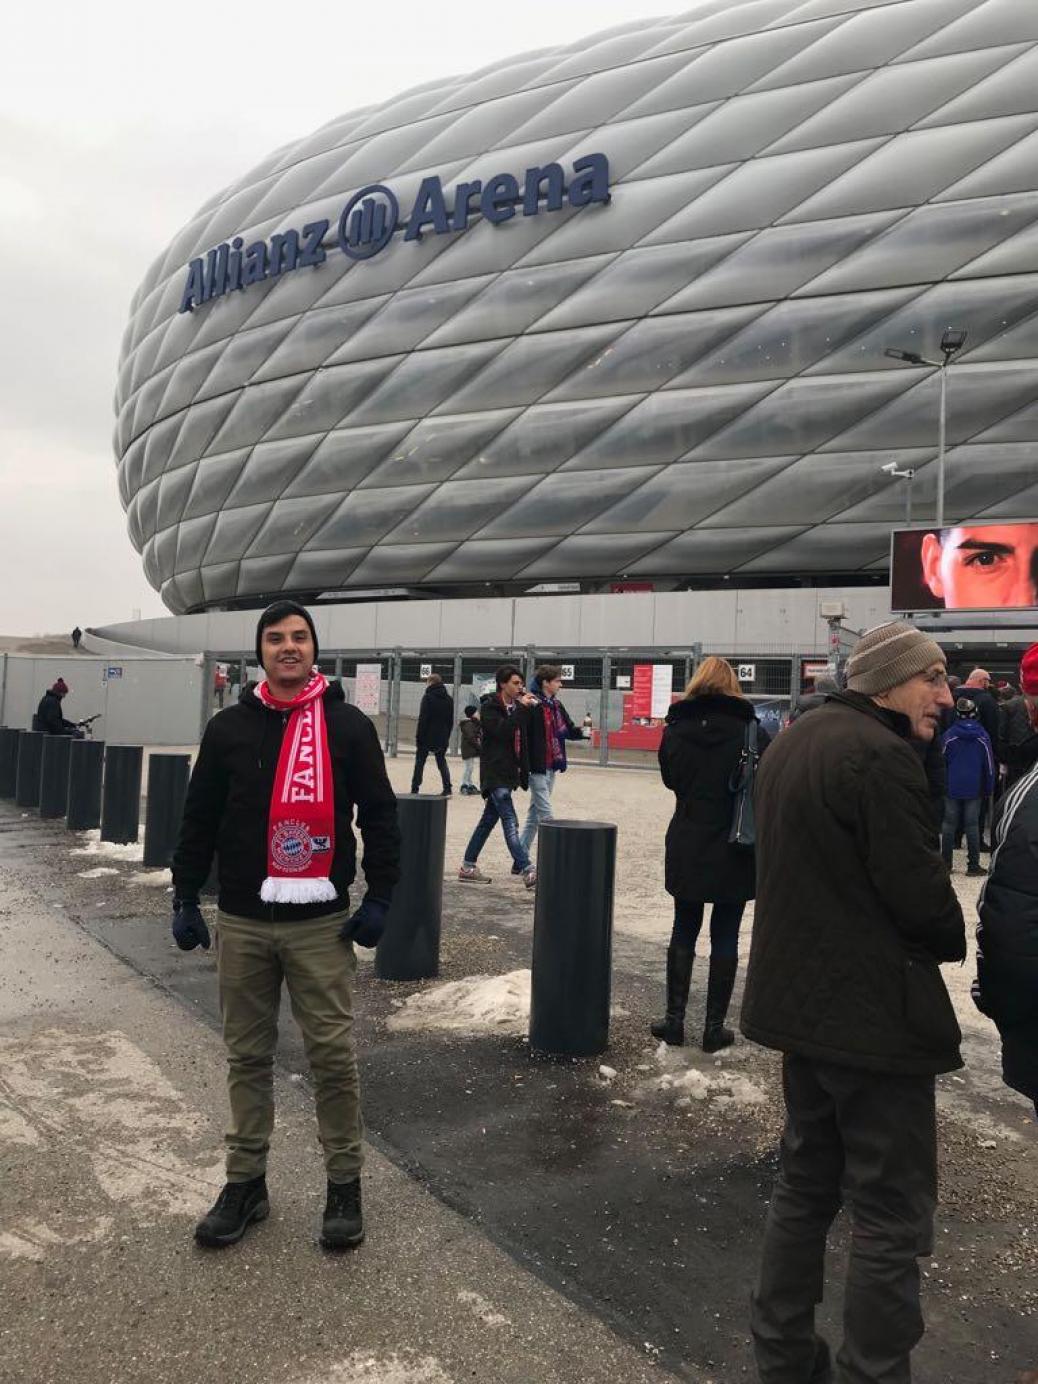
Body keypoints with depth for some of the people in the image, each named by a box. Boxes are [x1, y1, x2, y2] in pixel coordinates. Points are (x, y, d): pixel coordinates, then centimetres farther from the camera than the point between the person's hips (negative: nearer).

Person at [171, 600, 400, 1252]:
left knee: (334, 1055, 2)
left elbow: (381, 817, 1)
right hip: (241, 923, 2)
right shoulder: (229, 727, 5)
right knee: (248, 1055, 12)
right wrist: (186, 898, 7)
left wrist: (380, 896, -5)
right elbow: (200, 819, 10)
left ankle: (345, 1186, 19)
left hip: (322, 923, -2)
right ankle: (246, 1183, 27)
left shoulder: (349, 726, -1)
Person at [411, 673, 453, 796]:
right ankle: (447, 789, 4)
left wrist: (418, 737, -9)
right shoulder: (449, 699, 10)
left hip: (427, 737, -5)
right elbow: (451, 721, 12)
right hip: (442, 738, 5)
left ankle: (414, 789, 2)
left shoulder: (428, 697, -10)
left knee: (419, 763, 4)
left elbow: (422, 719, -13)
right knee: (442, 762, 13)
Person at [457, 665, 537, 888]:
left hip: (509, 772, 8)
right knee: (510, 823, -13)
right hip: (494, 773, -8)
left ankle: (468, 867, 22)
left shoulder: (516, 707, 14)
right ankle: (528, 872, -19)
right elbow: (501, 731, -22)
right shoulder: (489, 707, -7)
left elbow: (524, 737, 18)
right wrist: (521, 708, -19)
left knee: (489, 819, 13)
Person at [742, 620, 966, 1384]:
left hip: (804, 996, 10)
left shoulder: (795, 742, 10)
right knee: (892, 1208, 3)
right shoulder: (881, 755, -20)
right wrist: (953, 938, 1)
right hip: (872, 1007, -10)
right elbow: (919, 890, -20)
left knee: (807, 1180, 19)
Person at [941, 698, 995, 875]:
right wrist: (988, 789, 8)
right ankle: (973, 864, 5)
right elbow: (989, 764, 1)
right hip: (974, 788, 0)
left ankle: (946, 861, 12)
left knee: (949, 823, 8)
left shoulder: (948, 735, -6)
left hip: (952, 787, 0)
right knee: (972, 825, 4)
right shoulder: (982, 736, -3)